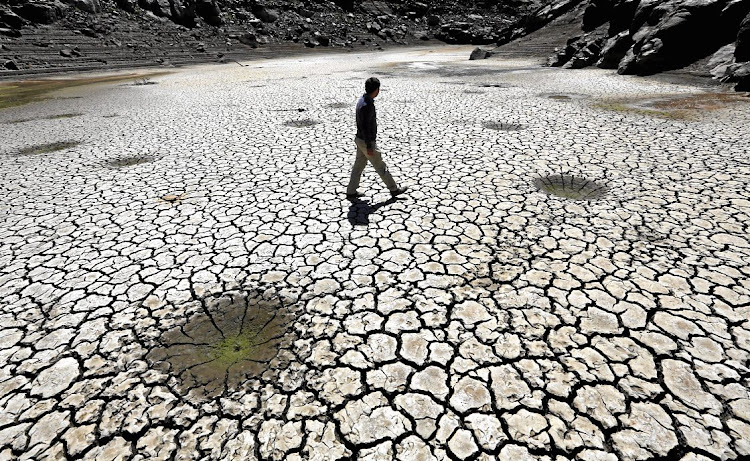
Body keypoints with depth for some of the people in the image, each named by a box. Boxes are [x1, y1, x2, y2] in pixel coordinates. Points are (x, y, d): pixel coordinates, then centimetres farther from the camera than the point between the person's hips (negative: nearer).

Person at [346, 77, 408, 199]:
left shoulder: (362, 100, 6)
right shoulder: (367, 105, -25)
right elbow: (365, 127, -26)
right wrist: (369, 147, -22)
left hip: (360, 139, 9)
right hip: (367, 142, -9)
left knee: (359, 166, 14)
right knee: (381, 167, 3)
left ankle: (351, 192, 21)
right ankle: (394, 189, 17)